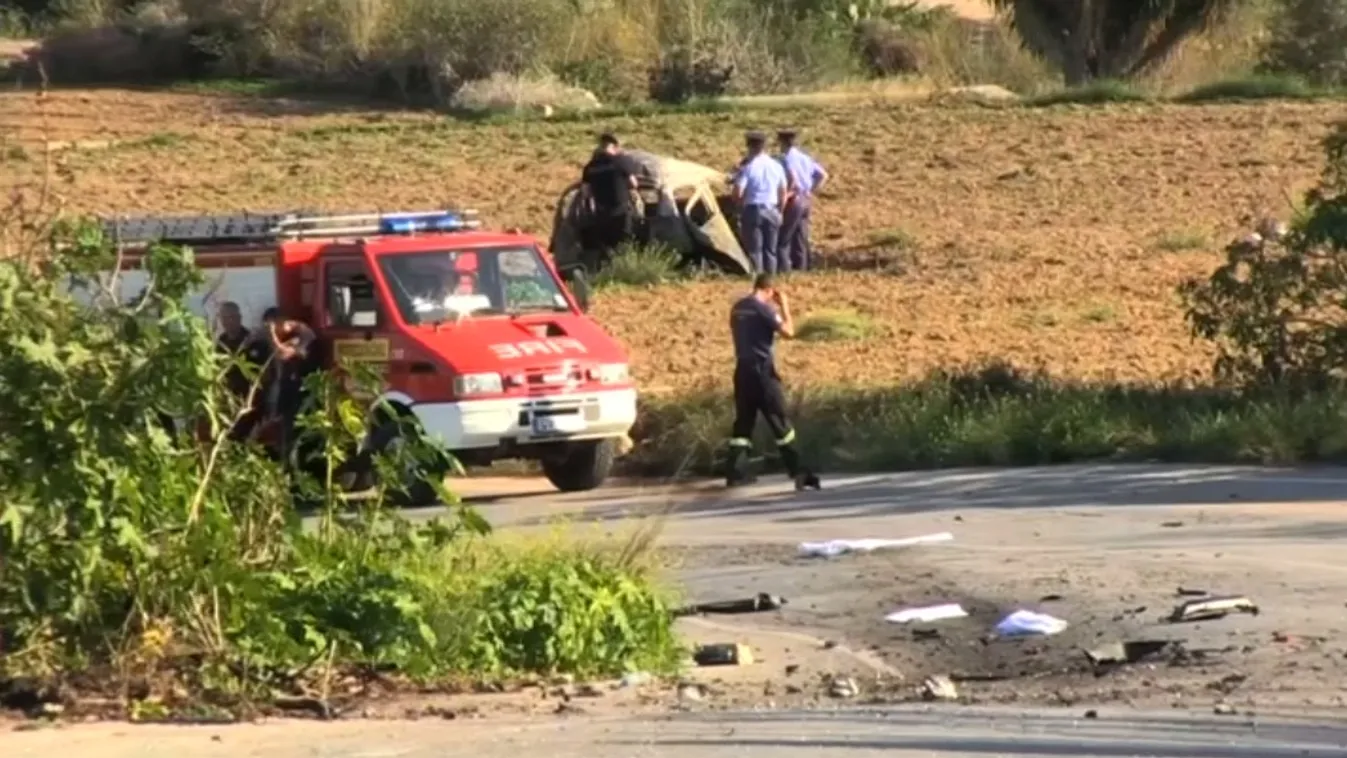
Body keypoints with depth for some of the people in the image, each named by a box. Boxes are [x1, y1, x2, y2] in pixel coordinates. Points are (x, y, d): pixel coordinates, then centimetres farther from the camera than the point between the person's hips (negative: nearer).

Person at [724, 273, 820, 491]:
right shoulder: (763, 308, -12)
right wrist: (784, 306, -2)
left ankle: (736, 473, 9)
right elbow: (788, 331, -13)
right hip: (763, 370, -7)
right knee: (780, 422, -5)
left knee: (743, 421, 11)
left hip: (743, 370, 7)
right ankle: (797, 472, -9)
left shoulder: (738, 308, 12)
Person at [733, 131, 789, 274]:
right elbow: (783, 194, 13)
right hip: (772, 211, 4)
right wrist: (779, 211, 23)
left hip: (752, 210, -4)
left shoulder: (748, 167, -9)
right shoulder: (776, 167, 7)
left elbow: (737, 193, -13)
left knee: (754, 250, -2)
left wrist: (741, 205, 6)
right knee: (770, 250, 10)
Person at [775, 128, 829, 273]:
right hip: (806, 200, 8)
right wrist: (812, 191, 14)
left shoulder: (787, 158, -12)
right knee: (800, 239, 13)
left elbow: (793, 179, -27)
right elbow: (823, 175, 16)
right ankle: (801, 268, 15)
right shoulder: (805, 157, 13)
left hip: (794, 200, -8)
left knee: (783, 239, -6)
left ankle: (784, 270, -13)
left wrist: (785, 196, -17)